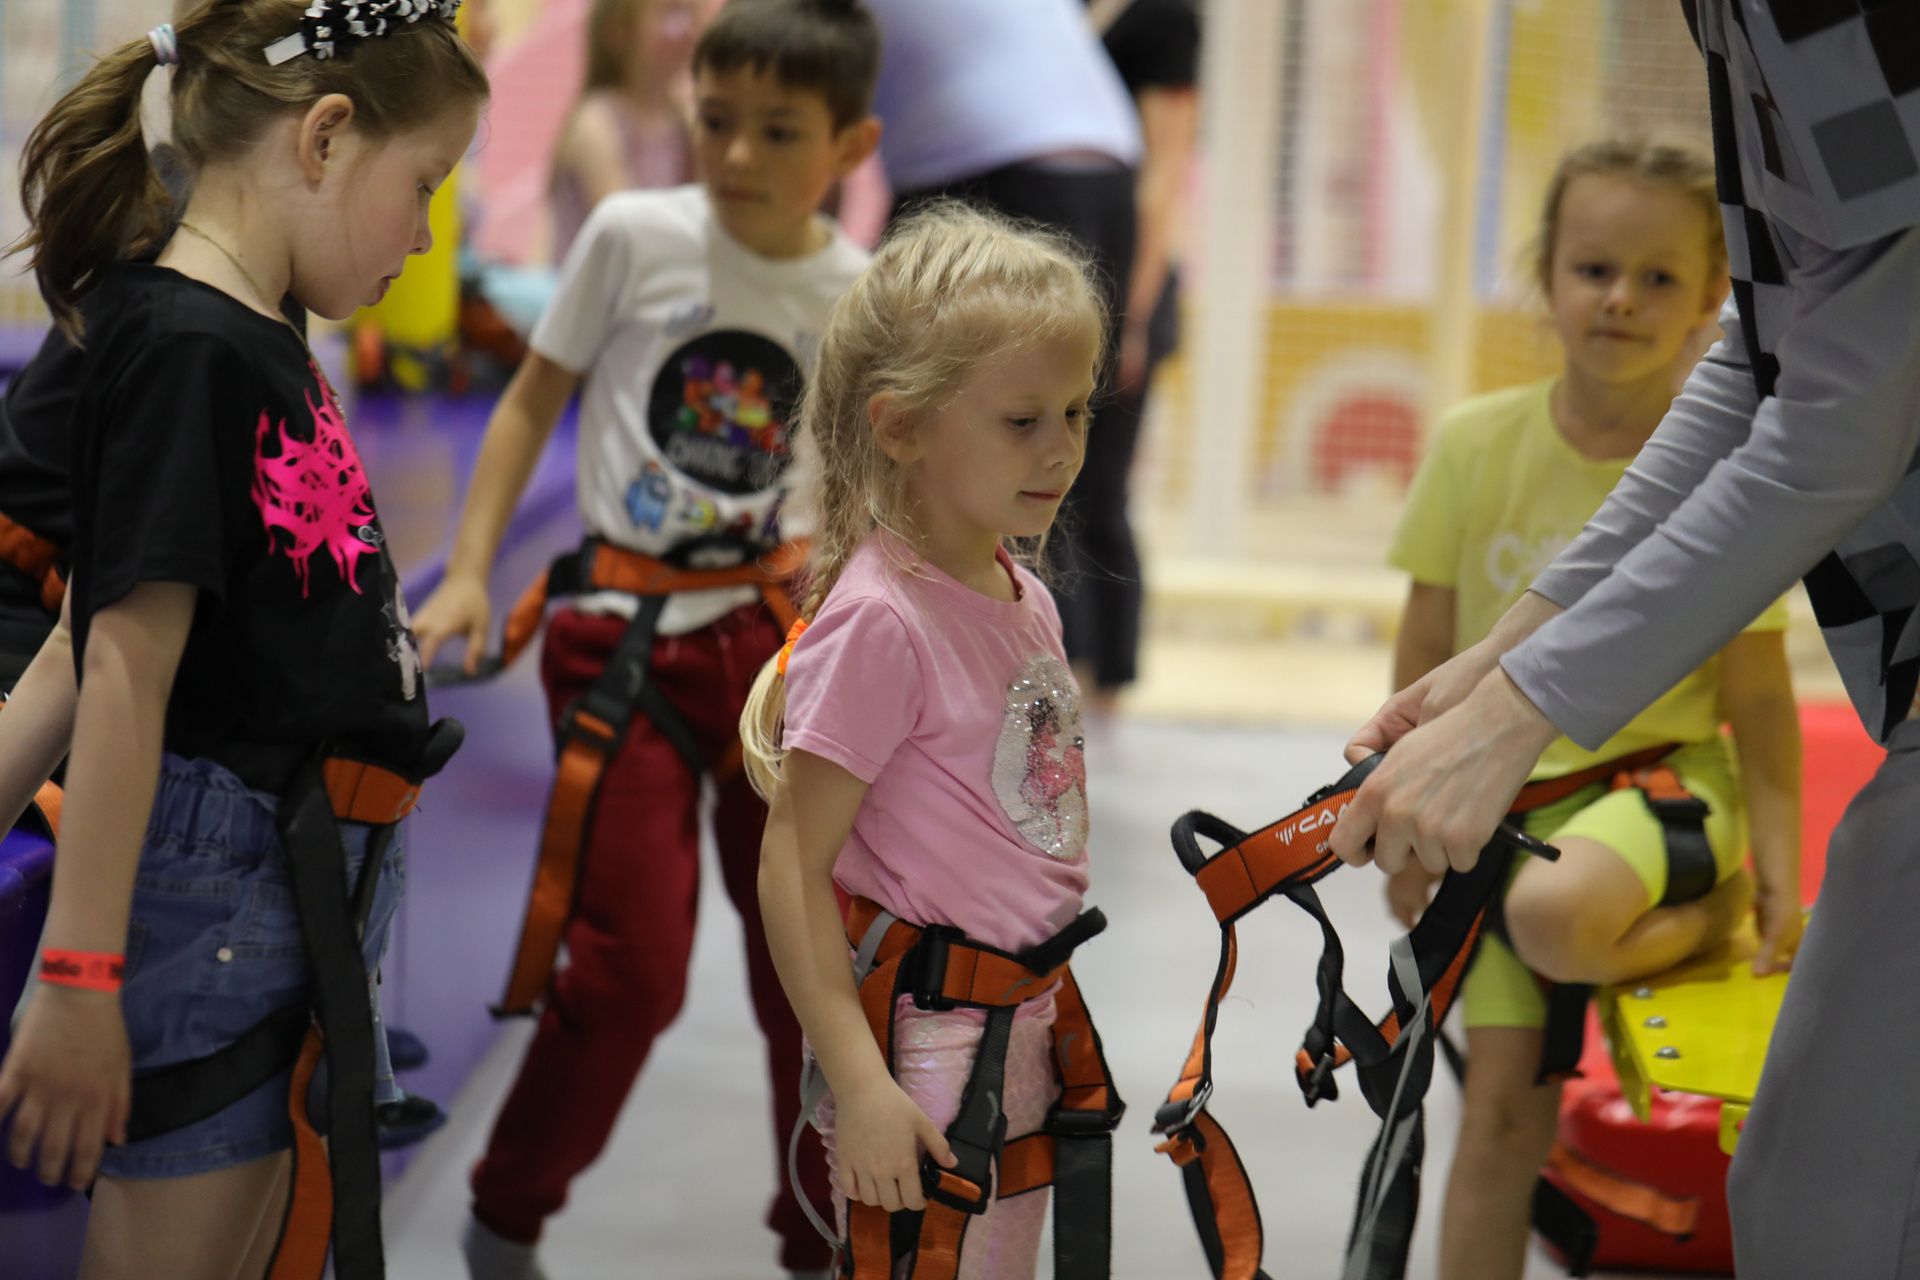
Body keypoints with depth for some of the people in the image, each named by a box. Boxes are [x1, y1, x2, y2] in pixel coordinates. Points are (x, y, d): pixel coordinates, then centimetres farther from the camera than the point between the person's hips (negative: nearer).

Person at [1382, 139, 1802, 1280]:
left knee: (1554, 914, -35)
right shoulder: (1478, 444, -4)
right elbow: (1427, 655, 5)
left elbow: (1760, 698, -4)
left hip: (1662, 778, -2)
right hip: (1505, 794, 3)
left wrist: (1778, 875, -8)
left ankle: (1713, 915, -4)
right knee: (1503, 1107, -2)